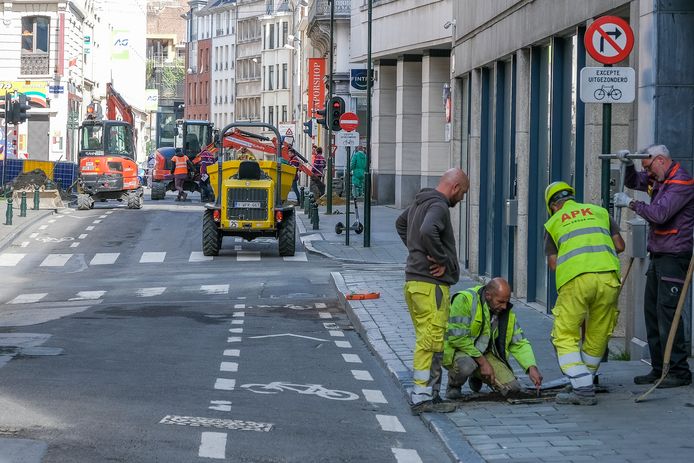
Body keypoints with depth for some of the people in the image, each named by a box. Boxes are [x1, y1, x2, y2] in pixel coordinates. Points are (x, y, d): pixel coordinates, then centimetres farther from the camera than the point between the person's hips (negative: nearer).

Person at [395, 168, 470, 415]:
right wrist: (441, 260, -21)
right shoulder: (438, 206, -15)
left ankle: (427, 394, 19)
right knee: (431, 342, -7)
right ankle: (423, 397, -6)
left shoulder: (419, 202, 17)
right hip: (431, 283, -10)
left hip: (413, 280, 10)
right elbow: (427, 231, -34)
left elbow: (401, 223, 36)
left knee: (426, 340, 15)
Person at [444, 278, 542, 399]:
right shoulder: (464, 300, -21)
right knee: (466, 365, -41)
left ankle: (477, 377, 18)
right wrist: (482, 362, -23)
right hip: (457, 350, -6)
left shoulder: (506, 312, 0)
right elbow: (458, 338, -25)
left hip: (485, 353, 6)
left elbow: (519, 343, 6)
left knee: (513, 388, -12)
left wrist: (532, 367, -11)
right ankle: (453, 386, -4)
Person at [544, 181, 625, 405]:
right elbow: (619, 245, 20)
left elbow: (553, 263, 14)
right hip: (608, 276, 3)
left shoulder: (553, 223, 20)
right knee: (599, 335, 17)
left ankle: (583, 388, -6)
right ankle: (584, 382, 28)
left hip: (575, 279, -3)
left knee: (565, 336, 6)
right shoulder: (598, 211, 25)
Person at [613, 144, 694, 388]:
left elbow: (660, 213, -23)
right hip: (658, 257, 10)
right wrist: (628, 164, 10)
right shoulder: (659, 180, 16)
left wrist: (631, 203, -10)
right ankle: (659, 369, 15)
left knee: (667, 312, -12)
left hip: (673, 258, -10)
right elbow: (633, 182, 31)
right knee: (652, 311, 10)